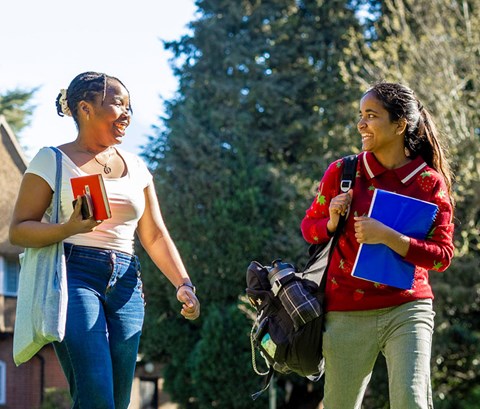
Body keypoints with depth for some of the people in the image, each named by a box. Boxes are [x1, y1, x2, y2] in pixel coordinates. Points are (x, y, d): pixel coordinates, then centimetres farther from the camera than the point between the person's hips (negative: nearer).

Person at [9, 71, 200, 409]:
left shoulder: (135, 167, 19)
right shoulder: (53, 161, 4)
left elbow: (155, 236, 18)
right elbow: (18, 230, 0)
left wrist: (184, 284, 3)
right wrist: (69, 228, -19)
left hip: (125, 285, 5)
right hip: (74, 275, -5)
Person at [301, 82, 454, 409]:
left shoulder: (431, 183, -3)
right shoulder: (342, 172, 1)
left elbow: (442, 256, -6)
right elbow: (309, 228, 12)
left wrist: (387, 237, -19)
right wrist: (332, 222, -10)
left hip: (408, 310, -2)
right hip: (348, 313, 2)